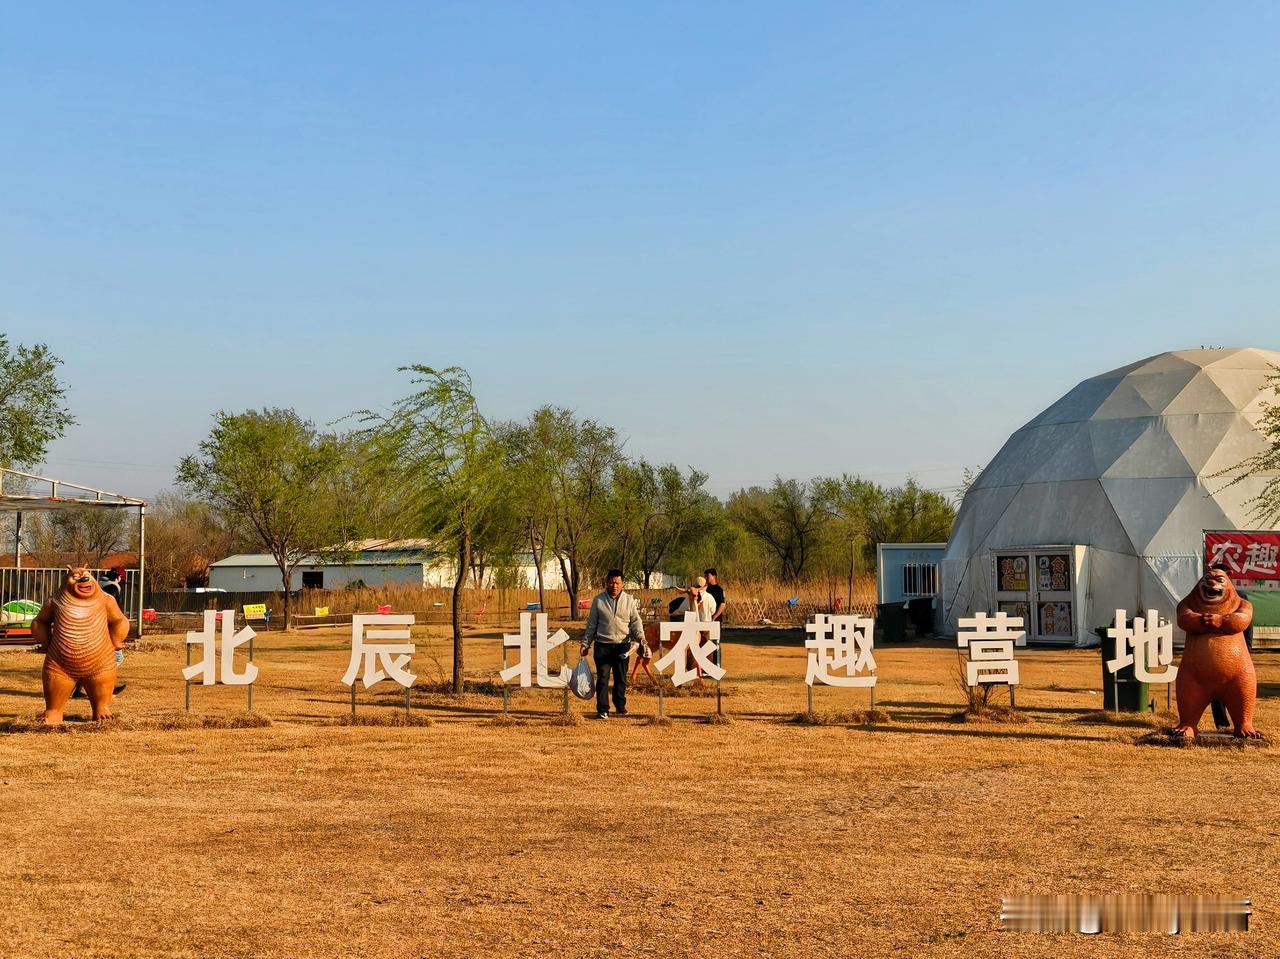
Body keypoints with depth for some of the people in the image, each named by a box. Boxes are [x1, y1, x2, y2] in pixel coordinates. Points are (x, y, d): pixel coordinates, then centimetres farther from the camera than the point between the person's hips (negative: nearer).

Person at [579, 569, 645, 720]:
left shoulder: (629, 600, 4)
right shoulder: (598, 600, 2)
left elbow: (636, 621, 7)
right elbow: (591, 624, 7)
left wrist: (640, 637, -10)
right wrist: (586, 643, 6)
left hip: (622, 645, 1)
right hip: (602, 645, -1)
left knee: (621, 679, 10)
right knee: (602, 678, -5)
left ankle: (620, 707, 24)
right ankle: (602, 710, -1)